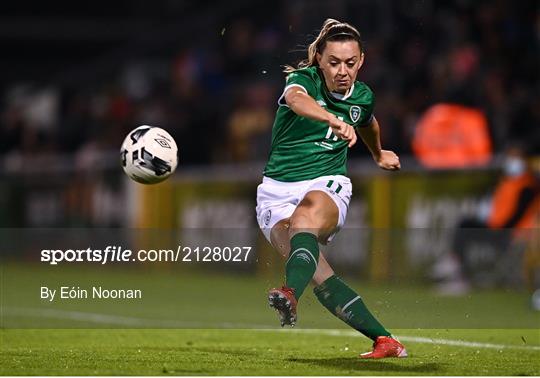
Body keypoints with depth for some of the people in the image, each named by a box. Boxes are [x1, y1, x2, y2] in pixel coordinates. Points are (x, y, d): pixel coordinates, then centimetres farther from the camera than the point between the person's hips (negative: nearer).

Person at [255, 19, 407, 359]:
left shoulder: (362, 97, 7)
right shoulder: (304, 78, -6)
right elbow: (297, 99, -33)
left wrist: (379, 154, 52)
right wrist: (334, 121, -53)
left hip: (327, 185, 1)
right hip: (277, 190, -1)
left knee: (307, 214, -38)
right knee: (317, 272, -24)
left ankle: (291, 295, -63)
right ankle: (384, 340, -19)